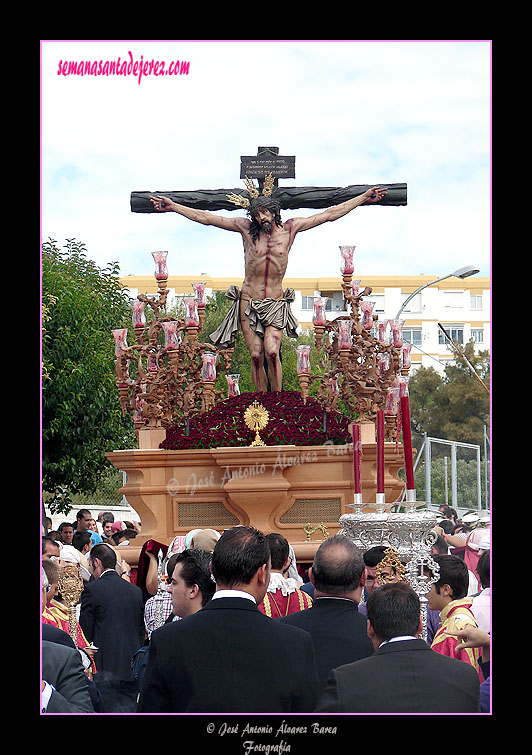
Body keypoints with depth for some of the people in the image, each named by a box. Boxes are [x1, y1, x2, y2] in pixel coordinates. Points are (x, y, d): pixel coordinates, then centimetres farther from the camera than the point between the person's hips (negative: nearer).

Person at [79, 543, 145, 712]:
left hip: (105, 667, -5)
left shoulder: (92, 589, -7)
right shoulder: (136, 590, 10)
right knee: (129, 709, 8)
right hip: (132, 668, 5)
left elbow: (85, 629, -5)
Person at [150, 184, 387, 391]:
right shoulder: (246, 228, 2)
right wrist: (173, 207, 2)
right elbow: (206, 218, 3)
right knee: (256, 356, -8)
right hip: (249, 302, 1)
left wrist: (364, 198, 9)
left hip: (276, 304, -1)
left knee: (272, 352, -20)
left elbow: (329, 214, 7)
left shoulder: (290, 228, 3)